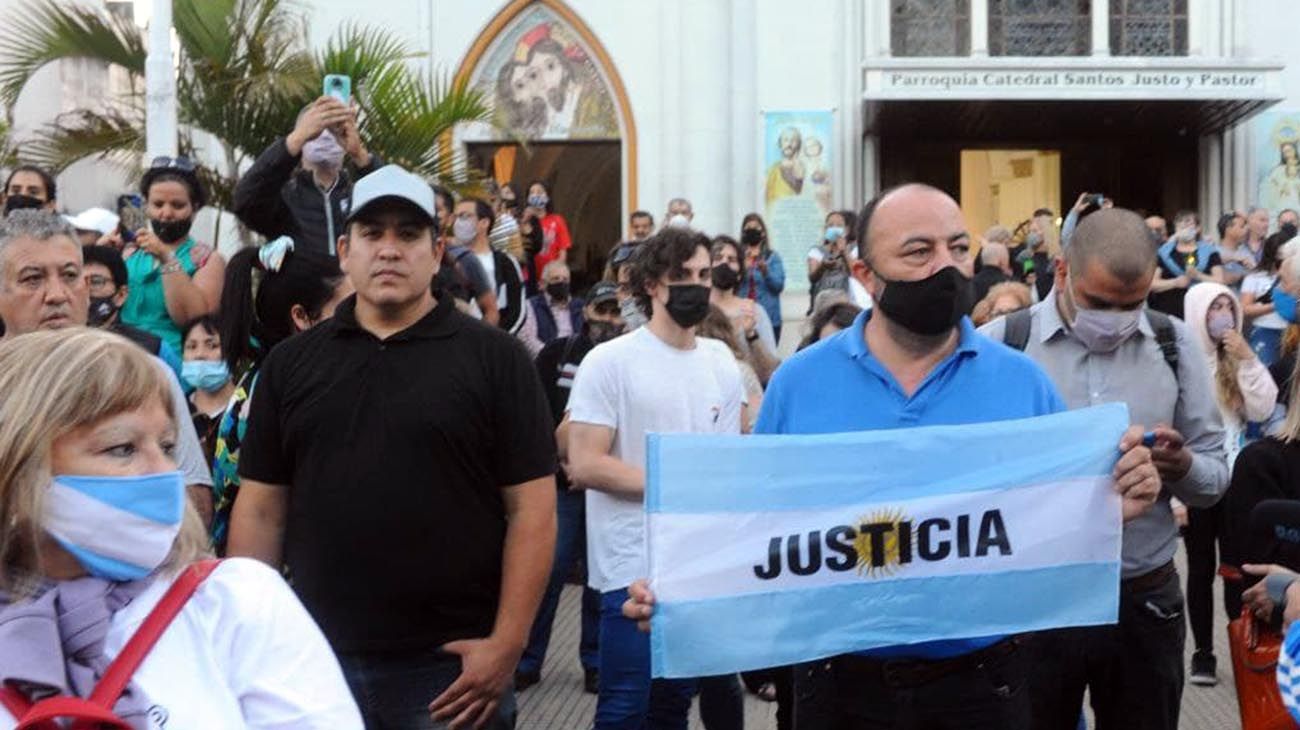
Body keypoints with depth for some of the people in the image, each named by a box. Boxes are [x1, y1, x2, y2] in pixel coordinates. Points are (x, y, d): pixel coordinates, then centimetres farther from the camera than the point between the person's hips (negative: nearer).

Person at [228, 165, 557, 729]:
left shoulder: (494, 359, -2)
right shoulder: (290, 363, 8)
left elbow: (531, 509, -6)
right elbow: (262, 510, 8)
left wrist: (506, 645, -12)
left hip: (452, 667, -2)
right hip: (316, 662, 3)